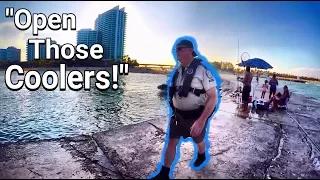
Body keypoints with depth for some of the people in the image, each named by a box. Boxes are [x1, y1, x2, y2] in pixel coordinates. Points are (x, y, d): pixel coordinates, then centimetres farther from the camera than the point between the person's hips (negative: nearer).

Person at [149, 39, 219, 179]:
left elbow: (213, 97, -22)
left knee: (198, 141, 20)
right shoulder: (177, 70, 0)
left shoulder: (202, 69, -20)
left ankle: (201, 156, 53)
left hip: (196, 115, -4)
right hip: (178, 114, 5)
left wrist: (201, 120, -28)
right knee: (171, 142, 7)